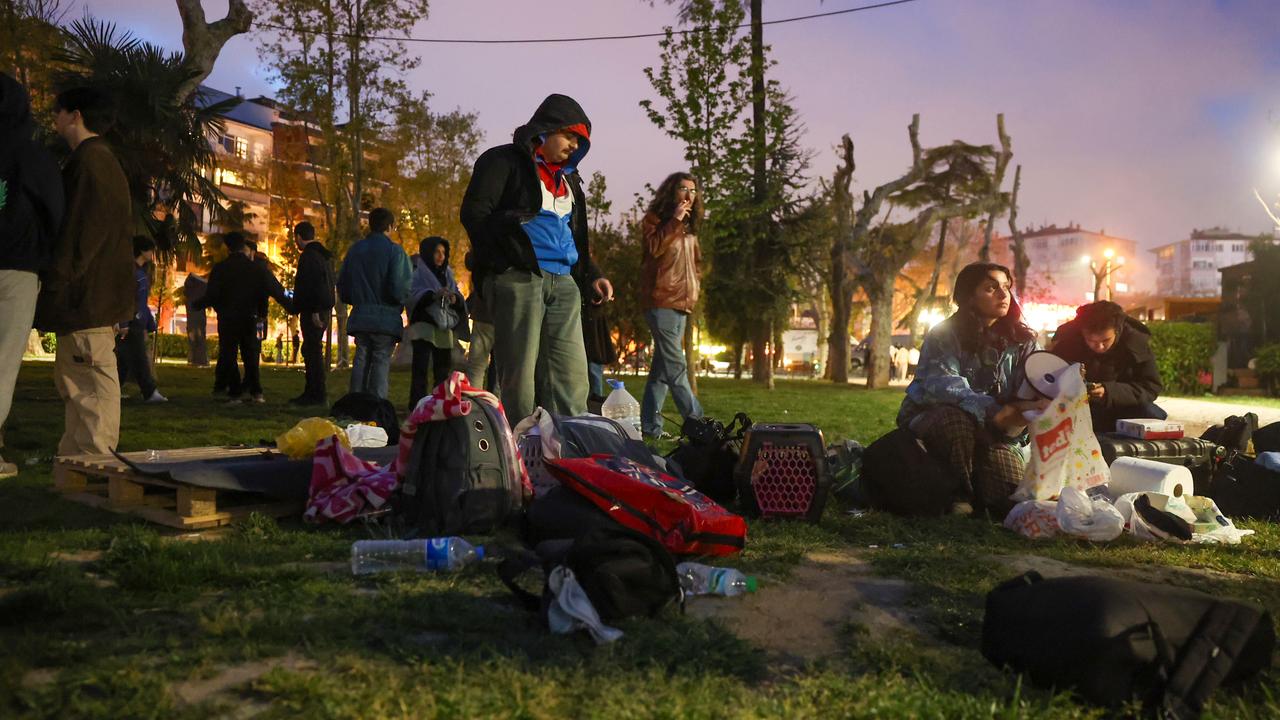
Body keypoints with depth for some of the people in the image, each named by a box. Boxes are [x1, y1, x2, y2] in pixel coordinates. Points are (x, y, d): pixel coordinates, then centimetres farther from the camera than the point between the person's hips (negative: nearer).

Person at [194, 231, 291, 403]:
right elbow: (276, 290, -2)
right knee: (250, 355, 11)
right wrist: (291, 308, 7)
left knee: (228, 356, 6)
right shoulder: (257, 268, 0)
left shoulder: (220, 268, -5)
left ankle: (235, 393, 1)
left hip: (227, 320, -2)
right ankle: (255, 391, 3)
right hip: (250, 318, 2)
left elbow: (211, 296, -8)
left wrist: (196, 304, 11)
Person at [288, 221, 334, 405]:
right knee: (311, 351, 15)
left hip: (312, 312, -10)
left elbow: (313, 285, -21)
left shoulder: (308, 256, -13)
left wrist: (314, 311, -23)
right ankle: (311, 393, 19)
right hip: (324, 309, 10)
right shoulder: (324, 255, 18)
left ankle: (318, 395, -7)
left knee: (312, 351, -8)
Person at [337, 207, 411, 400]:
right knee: (381, 362, -2)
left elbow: (342, 285, 13)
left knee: (361, 359, 11)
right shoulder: (394, 251, -7)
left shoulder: (354, 250, 10)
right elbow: (399, 287, -16)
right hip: (386, 317, -5)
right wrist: (402, 301, 4)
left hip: (359, 317, 5)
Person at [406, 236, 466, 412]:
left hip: (443, 327, 6)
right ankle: (416, 408, -15)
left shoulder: (446, 273, 19)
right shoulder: (417, 272, 0)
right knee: (420, 368, -14)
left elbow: (458, 296, 12)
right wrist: (434, 295, -27)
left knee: (443, 369, 7)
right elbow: (411, 295, -14)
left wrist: (455, 299, -11)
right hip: (423, 326, -6)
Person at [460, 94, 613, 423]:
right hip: (519, 278, -7)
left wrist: (590, 276, 17)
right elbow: (474, 213, -6)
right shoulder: (504, 161, 4)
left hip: (563, 284, 7)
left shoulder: (568, 178, 27)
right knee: (520, 377, -7)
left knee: (572, 380, -1)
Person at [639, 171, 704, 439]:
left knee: (663, 367, 7)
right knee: (676, 367, -12)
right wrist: (674, 221, -17)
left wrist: (693, 287, 16)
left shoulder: (689, 228, 21)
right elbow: (654, 248, -18)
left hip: (681, 304, 8)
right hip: (661, 302, -8)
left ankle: (650, 425, 9)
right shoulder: (655, 219, 0)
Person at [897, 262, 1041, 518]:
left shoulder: (1023, 340, 1)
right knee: (957, 419, -37)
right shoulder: (944, 335, -10)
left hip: (993, 433, 2)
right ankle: (960, 495, -12)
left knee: (1012, 497, -22)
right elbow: (941, 383, -28)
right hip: (933, 419, -2)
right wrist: (992, 411, -42)